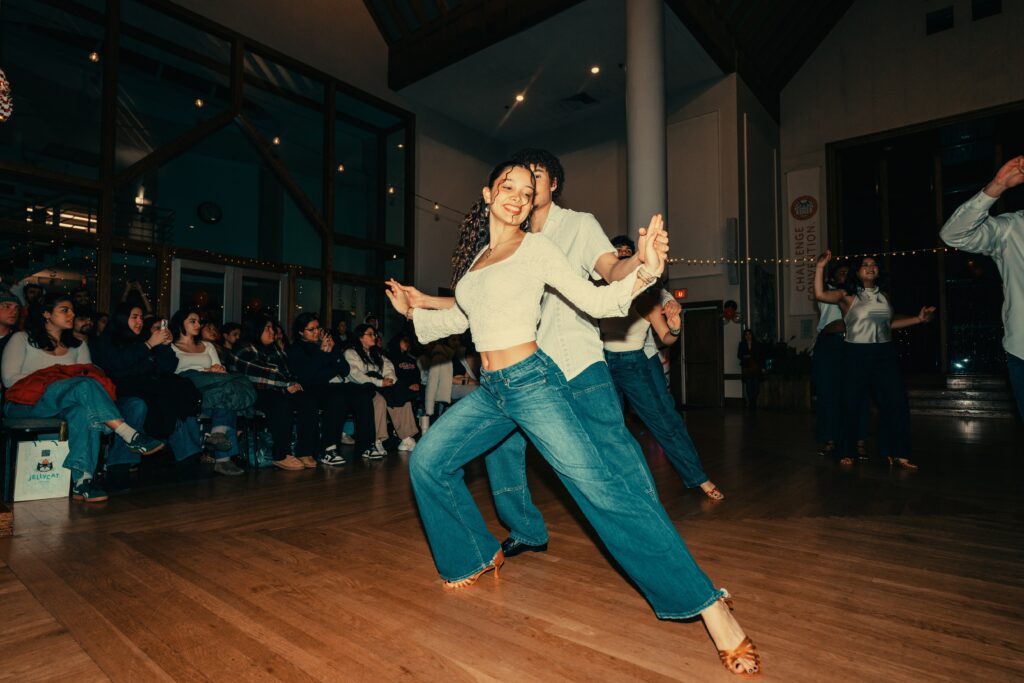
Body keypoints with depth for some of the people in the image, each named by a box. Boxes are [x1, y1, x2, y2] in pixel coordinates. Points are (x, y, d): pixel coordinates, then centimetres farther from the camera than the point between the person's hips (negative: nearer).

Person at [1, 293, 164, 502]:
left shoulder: (78, 346, 23)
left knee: (83, 411, -34)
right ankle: (132, 437, -45)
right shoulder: (22, 339, 13)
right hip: (26, 404, -4)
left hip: (66, 404, 4)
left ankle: (82, 480, -42)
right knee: (85, 385, -35)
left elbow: (90, 374, 8)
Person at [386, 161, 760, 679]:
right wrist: (412, 312, 22)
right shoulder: (475, 255, 14)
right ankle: (479, 556, 26)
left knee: (601, 486, -17)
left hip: (532, 383, -7)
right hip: (489, 390, 7)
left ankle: (708, 605, -10)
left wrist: (645, 273, -27)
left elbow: (595, 301, -11)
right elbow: (462, 317, 26)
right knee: (427, 462, 7)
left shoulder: (535, 248, -4)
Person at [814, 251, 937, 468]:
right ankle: (846, 452, 16)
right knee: (852, 404, 3)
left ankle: (896, 453, 11)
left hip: (885, 354, 5)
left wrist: (918, 319, 16)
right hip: (856, 354, -5)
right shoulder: (847, 296, -4)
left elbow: (890, 322, 22)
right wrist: (820, 267, -22)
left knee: (897, 402, 1)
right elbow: (820, 295, -20)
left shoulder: (883, 297, 12)